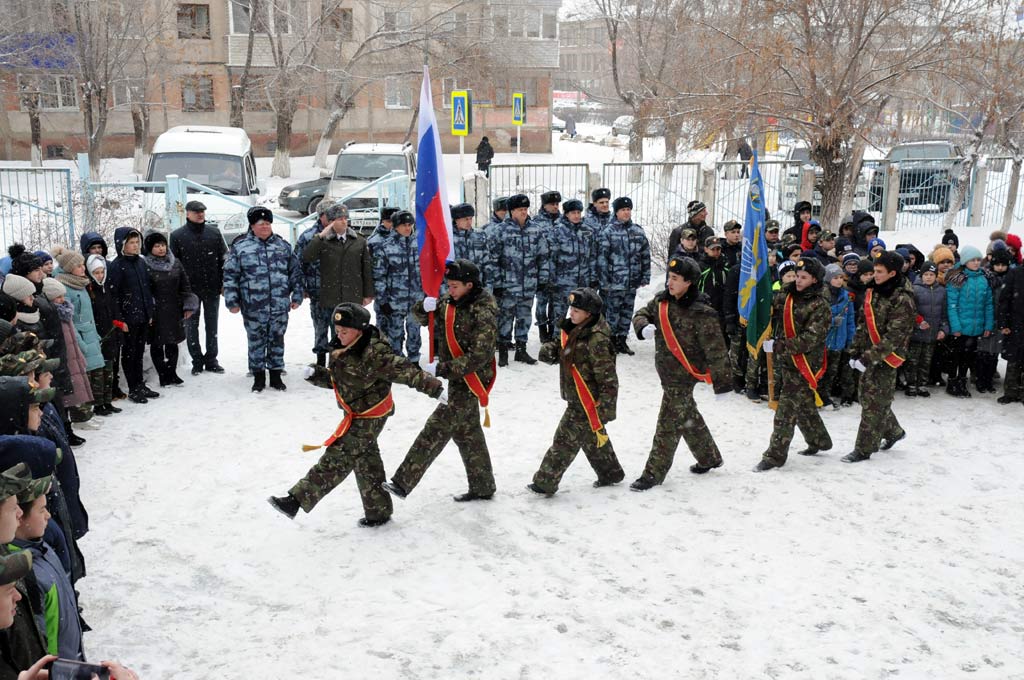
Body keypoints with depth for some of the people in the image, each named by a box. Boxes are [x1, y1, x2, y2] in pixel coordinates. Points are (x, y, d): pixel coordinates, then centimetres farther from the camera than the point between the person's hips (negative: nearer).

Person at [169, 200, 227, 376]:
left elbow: (224, 258, 7)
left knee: (212, 325, 9)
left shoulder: (214, 232, 4)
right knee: (191, 326, 5)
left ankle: (211, 360, 19)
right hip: (190, 289, -2)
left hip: (212, 288, 2)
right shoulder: (177, 236, -3)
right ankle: (197, 361, 15)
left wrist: (224, 282, 2)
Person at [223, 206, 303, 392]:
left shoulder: (283, 246, 9)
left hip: (280, 306, 2)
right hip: (253, 307, -2)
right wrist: (232, 301, -5)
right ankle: (259, 377, 19)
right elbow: (230, 276, 0)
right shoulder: (240, 247, -1)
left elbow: (295, 272, 13)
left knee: (277, 341, 10)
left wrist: (297, 296, 9)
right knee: (256, 342, 7)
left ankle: (276, 375, 22)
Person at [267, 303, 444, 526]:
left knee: (337, 458, -10)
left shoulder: (374, 354, -25)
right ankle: (379, 511, 30)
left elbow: (407, 372, -25)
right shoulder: (342, 351, 3)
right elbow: (333, 379, 14)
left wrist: (436, 389, -25)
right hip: (357, 414, 10)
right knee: (366, 462, 17)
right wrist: (315, 374, -5)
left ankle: (297, 500, -11)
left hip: (369, 417, -10)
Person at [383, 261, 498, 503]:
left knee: (436, 430, -11)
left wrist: (442, 369, -25)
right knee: (467, 434, 17)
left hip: (470, 381, -9)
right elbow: (421, 316, 13)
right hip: (457, 378, 9)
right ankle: (482, 487, 30)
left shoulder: (484, 315, -21)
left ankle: (403, 482, -8)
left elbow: (478, 357, -25)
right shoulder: (449, 302, 4)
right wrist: (425, 307, -11)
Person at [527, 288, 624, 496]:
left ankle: (545, 482, 5)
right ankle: (610, 473, 38)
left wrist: (606, 409, -23)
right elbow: (560, 346, 19)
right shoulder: (573, 330, 4)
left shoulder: (596, 340, -24)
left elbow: (608, 377, -23)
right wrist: (549, 349, -7)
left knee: (565, 441, -3)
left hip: (587, 402, -9)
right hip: (578, 400, 9)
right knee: (592, 438, 22)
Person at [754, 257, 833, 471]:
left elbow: (809, 339, -20)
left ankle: (775, 455, -2)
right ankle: (819, 441, 39)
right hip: (785, 360, 7)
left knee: (787, 409, -7)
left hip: (804, 363, -7)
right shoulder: (785, 296, 8)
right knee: (804, 406, 20)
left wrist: (778, 346, -22)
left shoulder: (820, 306, -12)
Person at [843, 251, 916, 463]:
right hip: (868, 356, 8)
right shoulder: (873, 292, 9)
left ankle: (864, 449, 5)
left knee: (874, 404, -3)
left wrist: (869, 358, -24)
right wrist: (856, 352, 9)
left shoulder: (902, 300, -17)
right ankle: (893, 431, 38)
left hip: (886, 359, -8)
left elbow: (893, 337, -21)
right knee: (868, 398, 17)